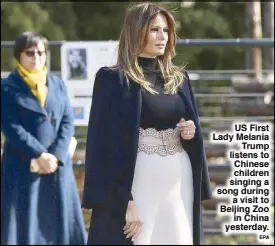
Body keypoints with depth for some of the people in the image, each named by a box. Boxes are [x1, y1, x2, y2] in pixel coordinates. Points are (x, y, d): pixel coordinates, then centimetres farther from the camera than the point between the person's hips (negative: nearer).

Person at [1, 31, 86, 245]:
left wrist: (56, 156, -10)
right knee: (24, 224, -3)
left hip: (58, 165, 4)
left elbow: (68, 122, 5)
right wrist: (40, 155, -17)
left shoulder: (58, 84, 12)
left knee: (59, 221, 5)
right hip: (23, 167, -4)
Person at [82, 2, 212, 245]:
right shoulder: (114, 80, -4)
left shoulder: (179, 78, 13)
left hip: (179, 183, 5)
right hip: (138, 184, -5)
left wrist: (190, 134, -5)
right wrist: (124, 202, -18)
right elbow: (107, 145, -10)